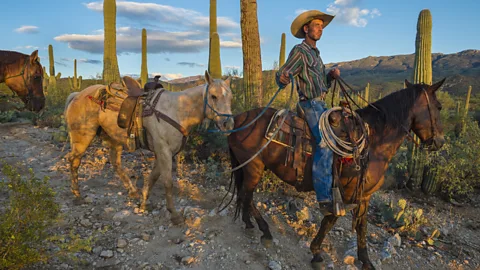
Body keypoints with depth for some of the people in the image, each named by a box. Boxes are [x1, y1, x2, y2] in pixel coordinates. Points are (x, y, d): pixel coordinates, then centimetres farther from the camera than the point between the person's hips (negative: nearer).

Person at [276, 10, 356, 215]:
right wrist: (284, 80, -30)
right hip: (310, 105, -10)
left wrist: (332, 75, 7)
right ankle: (325, 199, -28)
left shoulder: (315, 53, 22)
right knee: (326, 142, -26)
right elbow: (281, 75, -13)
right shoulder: (299, 51, -5)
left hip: (320, 104, 10)